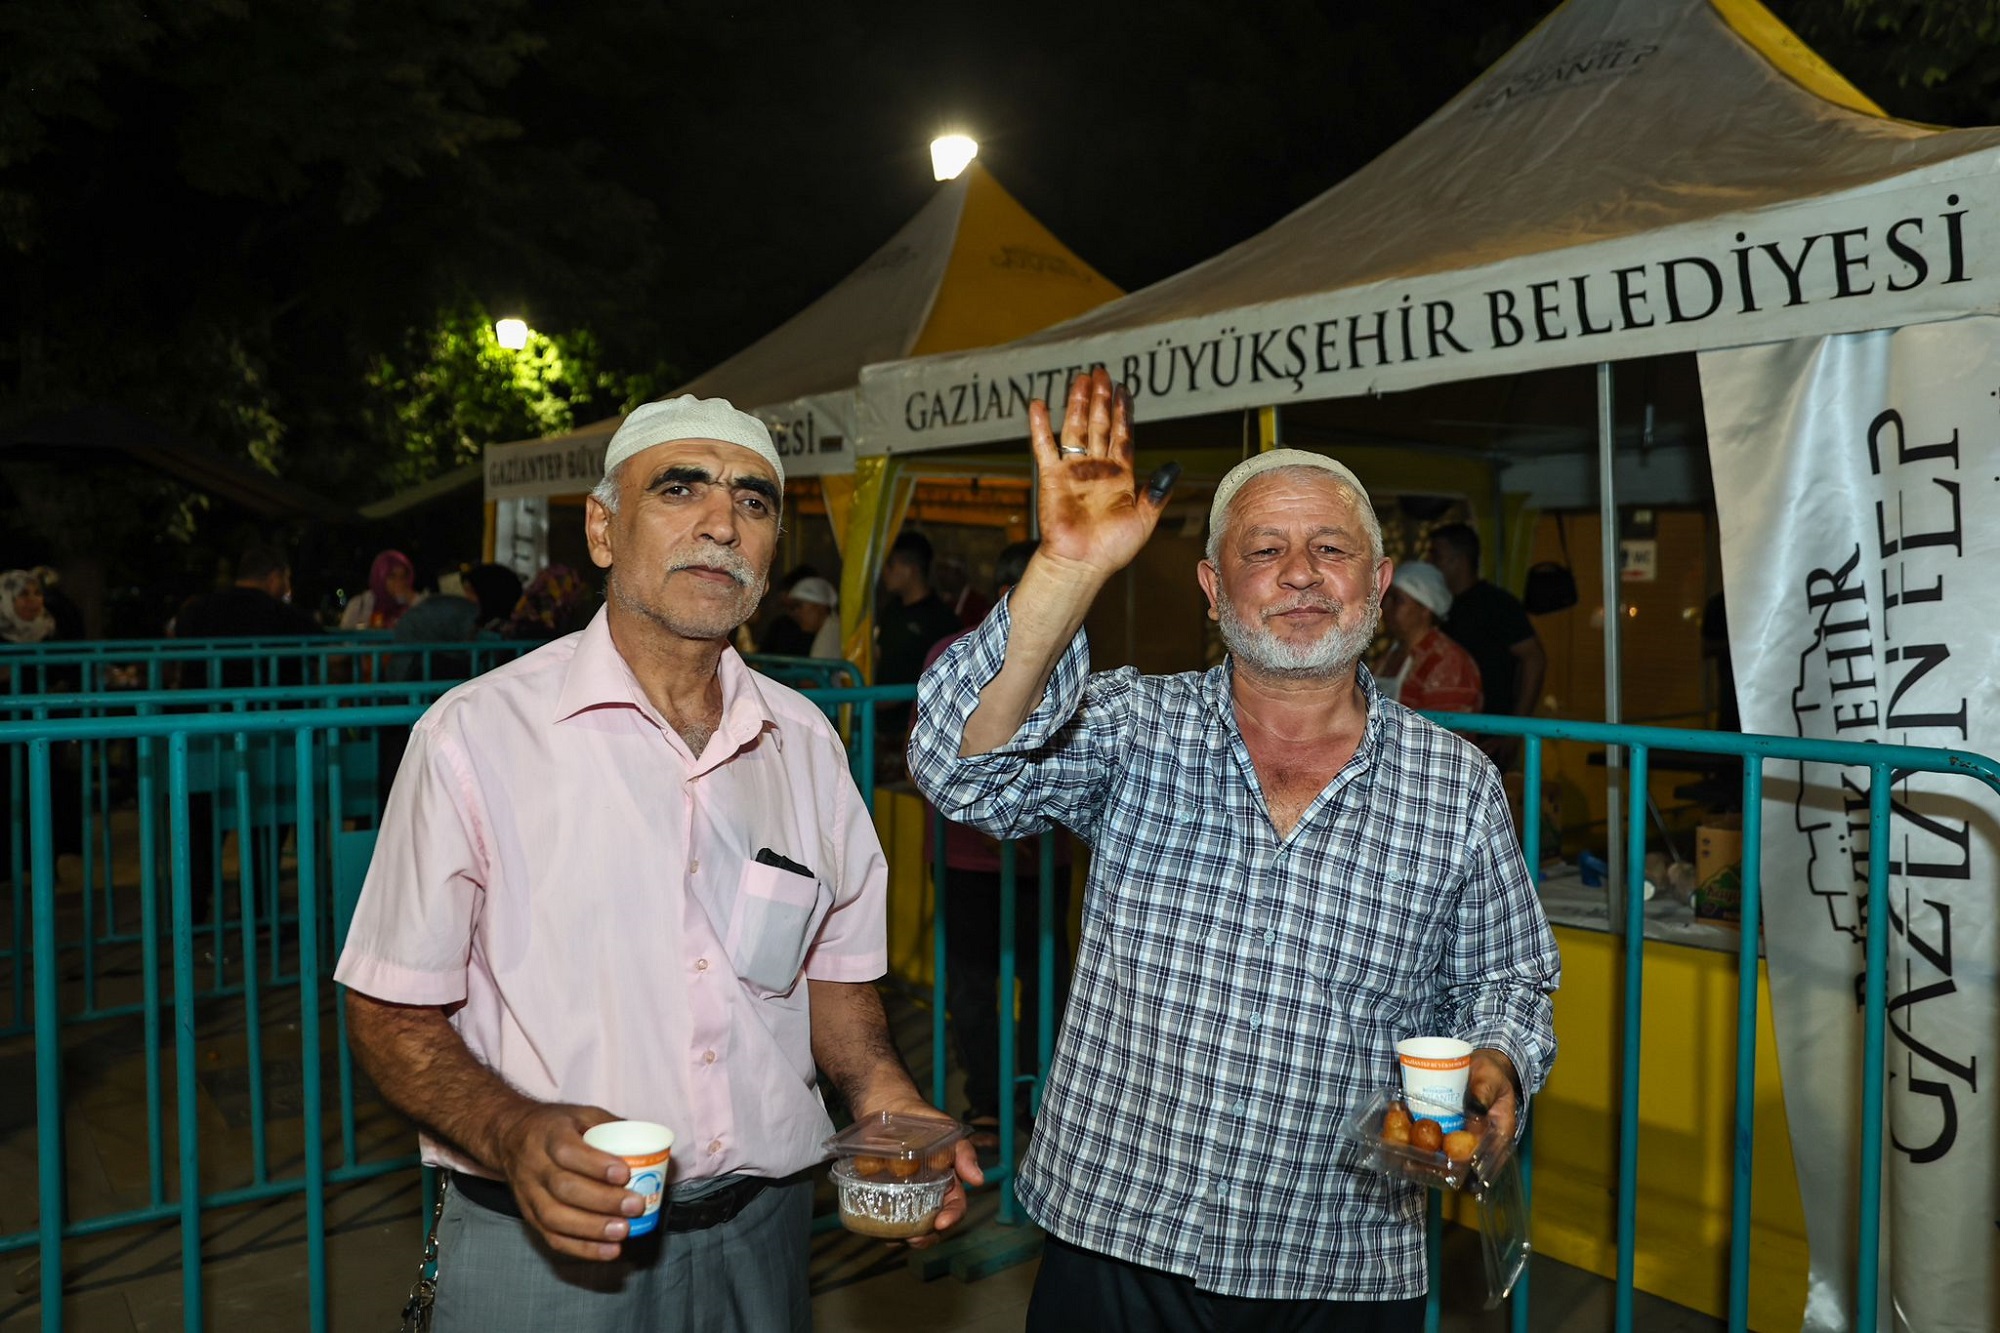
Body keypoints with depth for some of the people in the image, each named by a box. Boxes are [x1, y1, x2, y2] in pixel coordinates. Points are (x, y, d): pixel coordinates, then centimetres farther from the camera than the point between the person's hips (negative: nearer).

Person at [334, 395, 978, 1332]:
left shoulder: (805, 742, 2)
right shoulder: (477, 735, -12)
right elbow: (393, 1013, -8)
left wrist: (884, 1098, -7)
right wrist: (514, 1134, -24)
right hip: (543, 1245, -4)